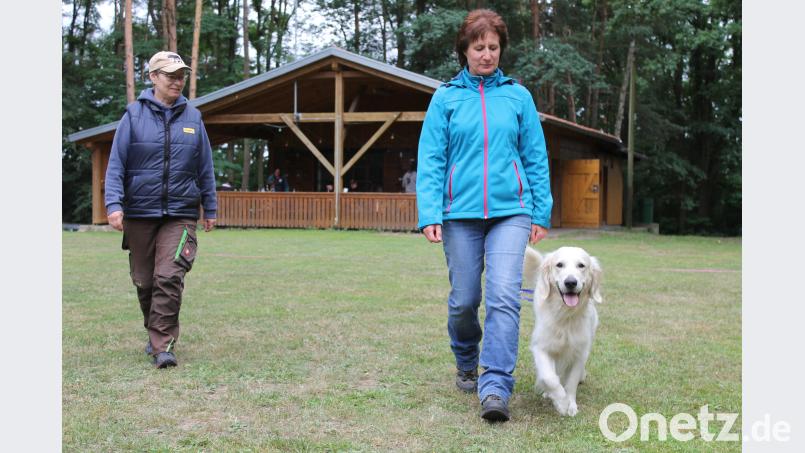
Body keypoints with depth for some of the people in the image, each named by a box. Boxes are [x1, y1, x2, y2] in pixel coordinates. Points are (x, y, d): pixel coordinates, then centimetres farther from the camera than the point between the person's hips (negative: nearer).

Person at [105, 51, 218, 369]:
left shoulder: (192, 117, 7)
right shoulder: (134, 115, 1)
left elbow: (205, 168, 13)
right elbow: (116, 163, -2)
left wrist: (210, 209, 14)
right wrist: (114, 204, -12)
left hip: (180, 214, 0)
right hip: (139, 214, 0)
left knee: (169, 278, -13)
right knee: (144, 280, 10)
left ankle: (163, 345, -8)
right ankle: (155, 333, 30)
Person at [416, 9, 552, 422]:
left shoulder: (517, 96, 7)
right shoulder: (446, 98, 5)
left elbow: (536, 157, 9)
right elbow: (430, 159, 1)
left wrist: (541, 212, 5)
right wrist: (429, 214, -8)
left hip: (510, 210, 0)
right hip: (460, 213, 0)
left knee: (504, 296, -14)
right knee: (464, 300, 8)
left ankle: (495, 388, -13)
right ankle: (466, 365, 35)